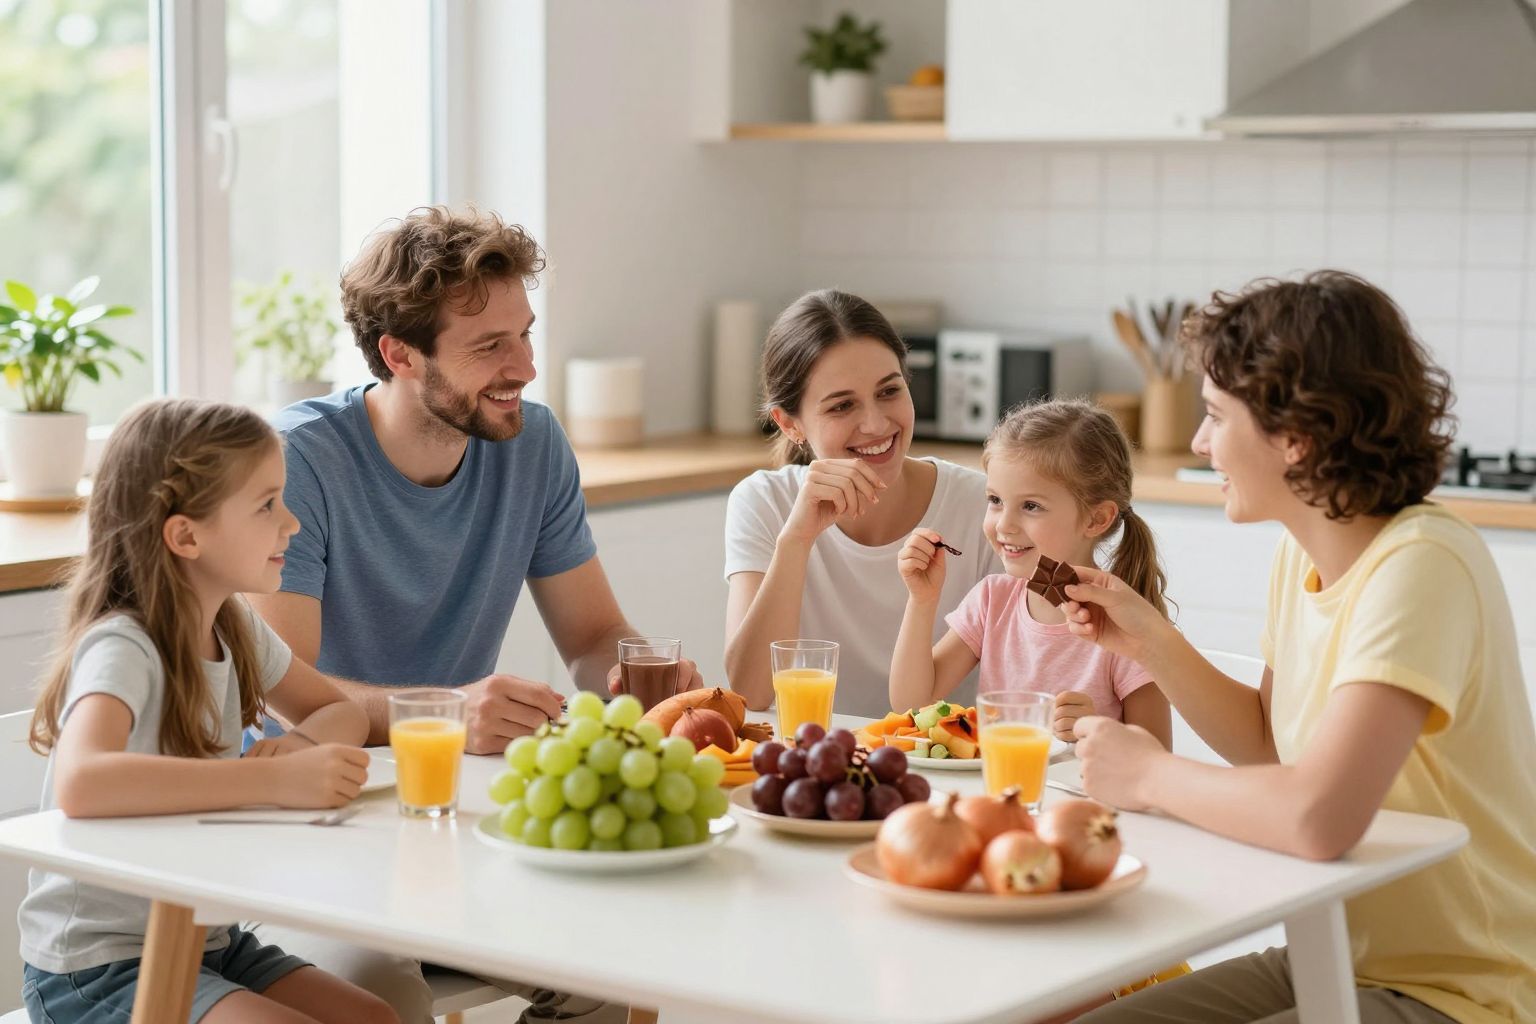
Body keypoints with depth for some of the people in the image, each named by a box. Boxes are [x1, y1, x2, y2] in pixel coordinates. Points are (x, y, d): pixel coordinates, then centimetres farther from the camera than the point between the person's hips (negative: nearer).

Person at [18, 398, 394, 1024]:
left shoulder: (234, 630, 2)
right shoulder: (121, 649, -22)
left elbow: (338, 711, 14)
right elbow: (81, 785, -41)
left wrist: (303, 748, -12)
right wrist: (278, 779, -40)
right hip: (94, 971, -8)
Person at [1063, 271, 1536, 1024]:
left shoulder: (1421, 566, -24)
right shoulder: (1303, 553, 3)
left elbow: (1318, 816, -36)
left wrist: (1148, 776, -19)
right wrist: (1151, 642, 3)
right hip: (1334, 956, 8)